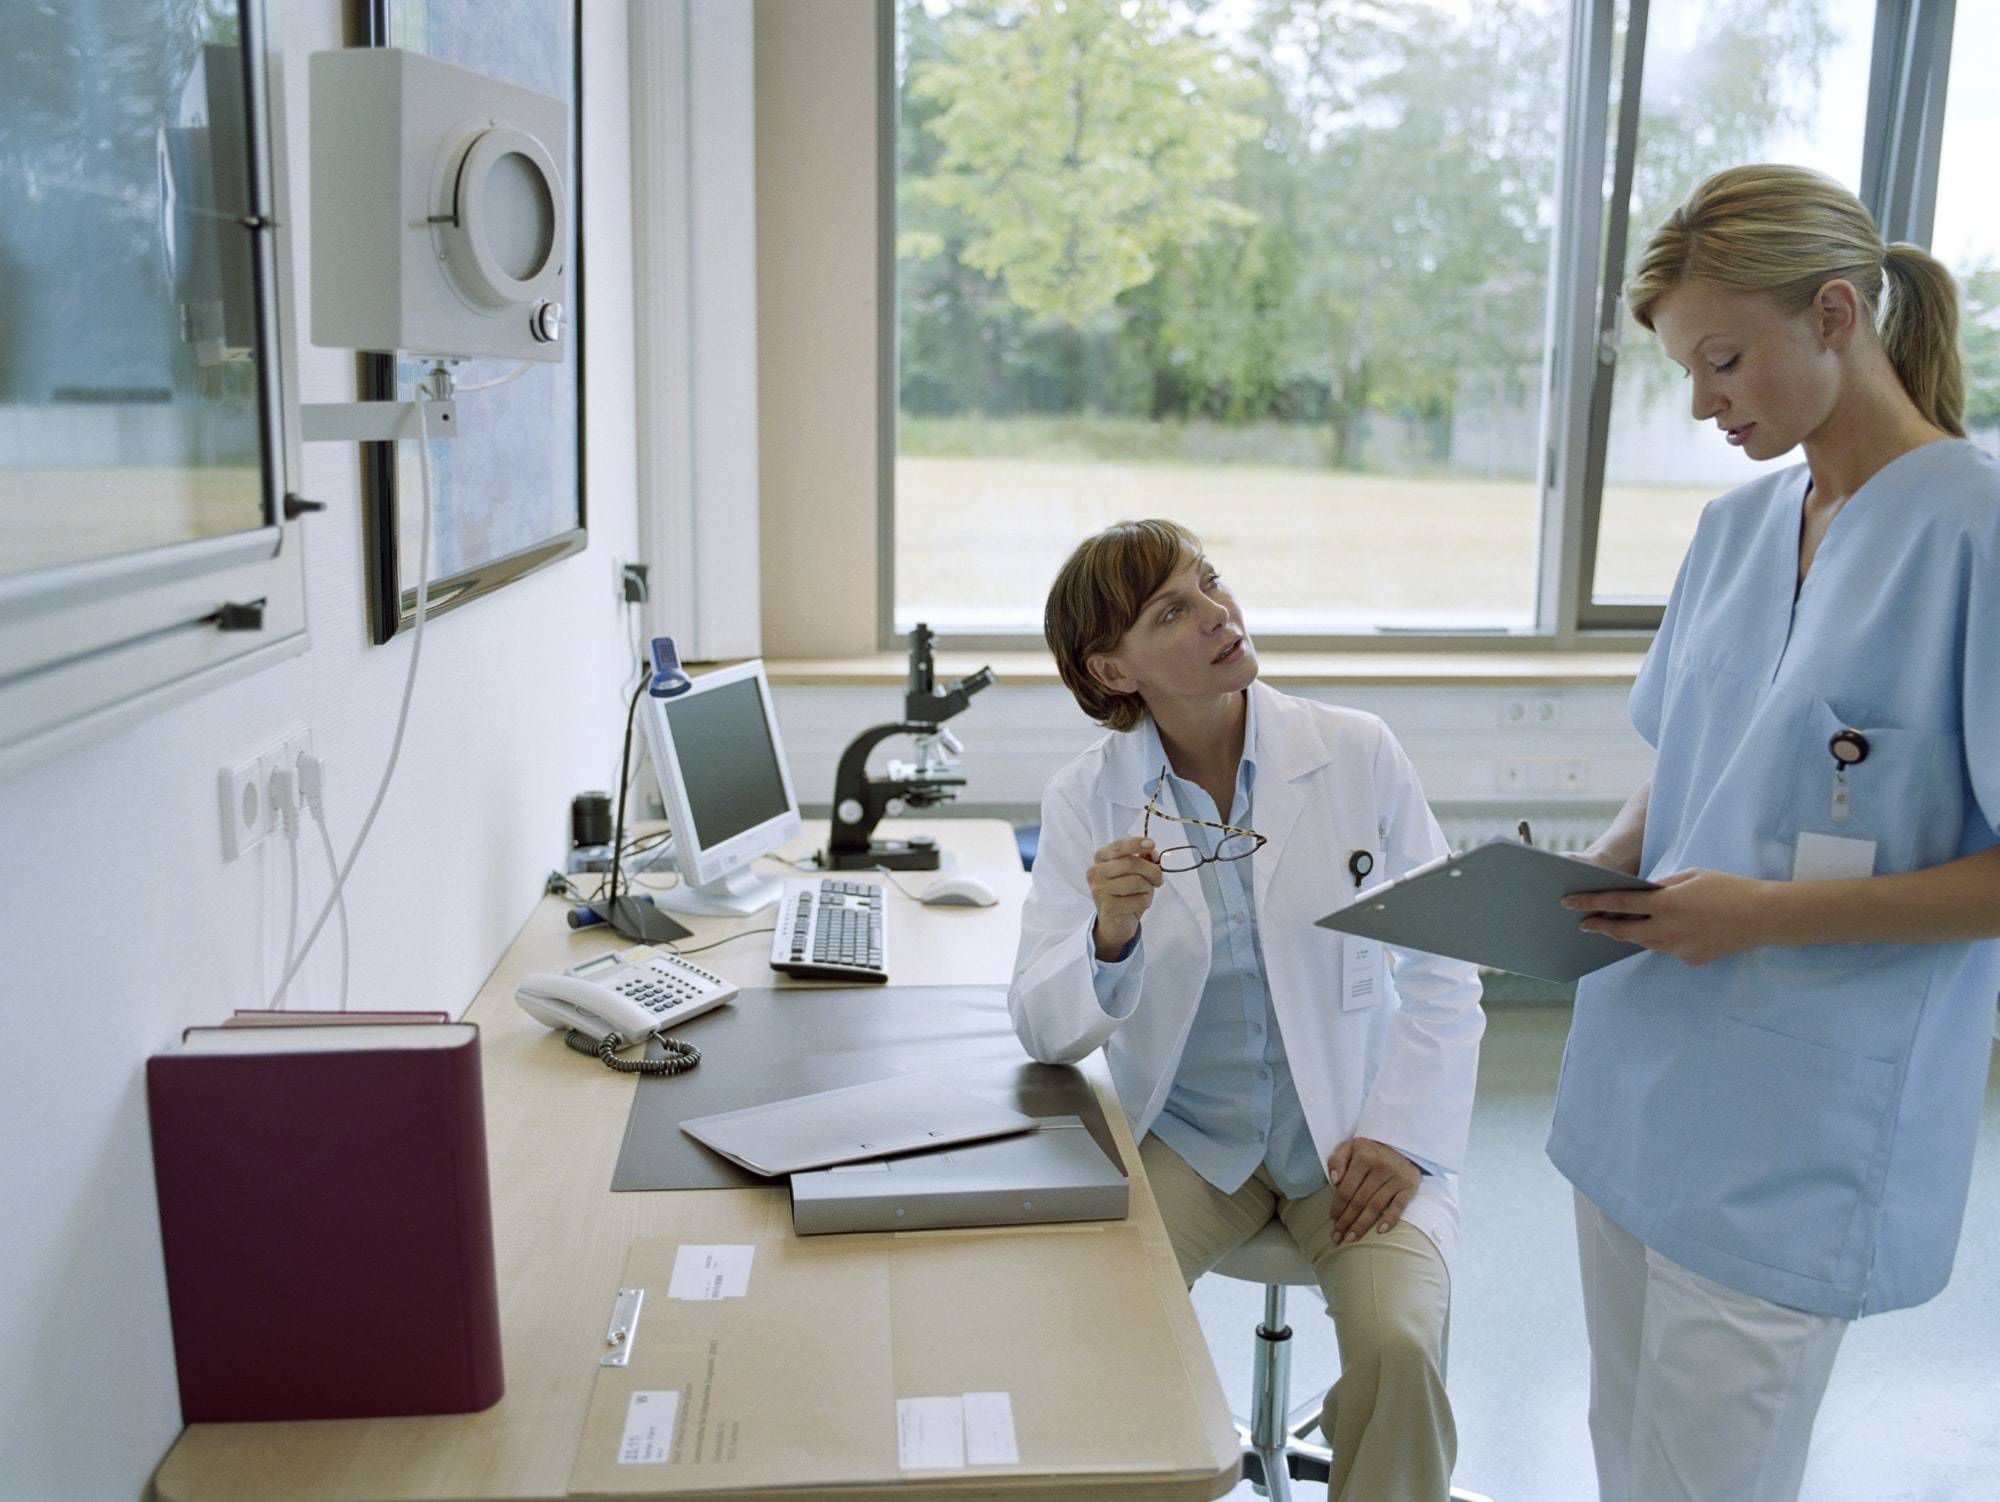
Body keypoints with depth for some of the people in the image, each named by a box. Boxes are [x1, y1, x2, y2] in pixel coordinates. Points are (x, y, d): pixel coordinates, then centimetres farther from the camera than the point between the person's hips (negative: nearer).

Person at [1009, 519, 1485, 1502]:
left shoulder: (1358, 754, -5)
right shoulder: (1086, 799, -4)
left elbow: (1444, 969, -1)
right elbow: (1043, 1030, -6)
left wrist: (1401, 1136, -12)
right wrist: (1109, 937, -26)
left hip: (1354, 1134, 0)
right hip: (1185, 1139, 1)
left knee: (1400, 1344, -23)